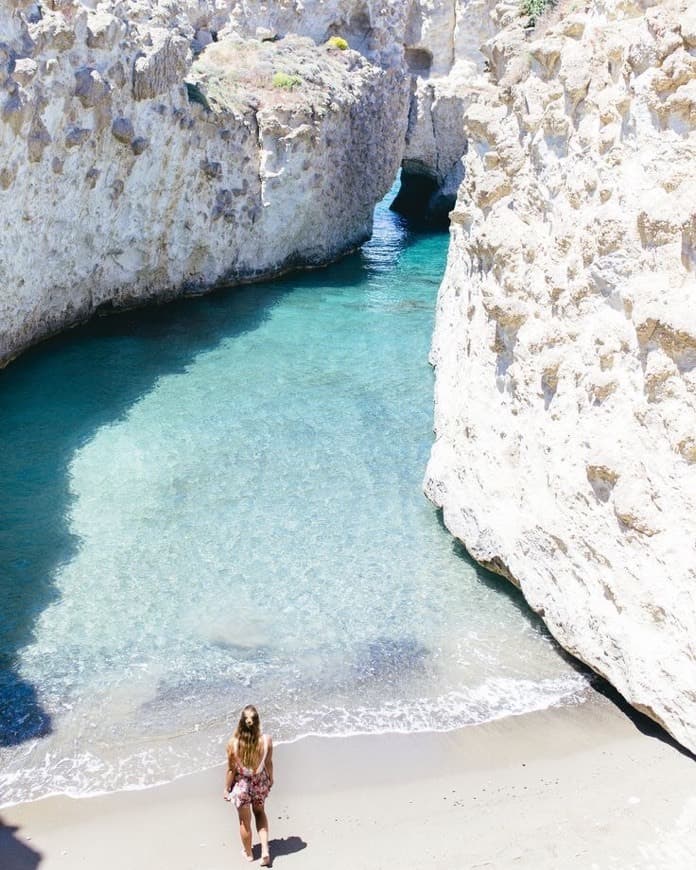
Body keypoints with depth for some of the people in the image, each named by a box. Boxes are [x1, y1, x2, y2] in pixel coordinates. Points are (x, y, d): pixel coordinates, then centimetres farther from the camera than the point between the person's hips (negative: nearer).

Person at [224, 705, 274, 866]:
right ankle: (265, 850, 23)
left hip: (241, 785, -2)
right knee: (259, 812, 31)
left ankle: (248, 853, 43)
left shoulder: (233, 743, -27)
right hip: (260, 783, 2)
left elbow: (231, 769, -14)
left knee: (245, 821, 22)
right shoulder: (266, 740, -23)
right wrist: (271, 779, 13)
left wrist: (226, 788, 3)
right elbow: (269, 763, -6)